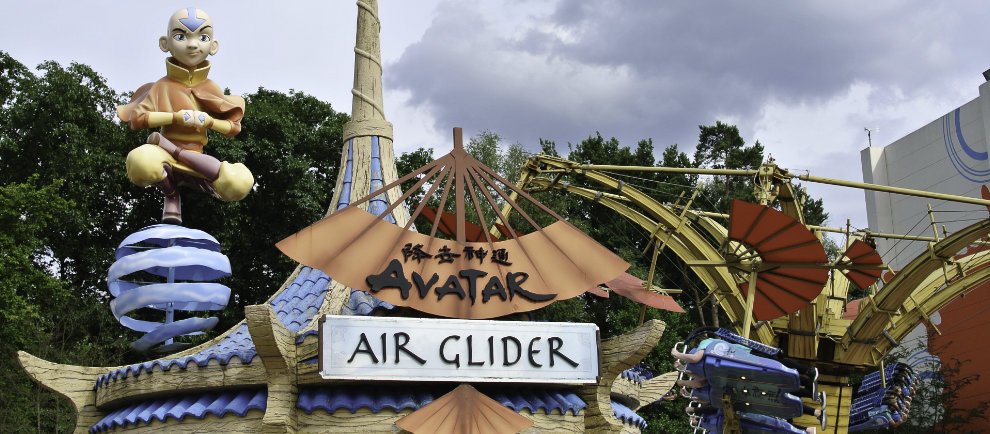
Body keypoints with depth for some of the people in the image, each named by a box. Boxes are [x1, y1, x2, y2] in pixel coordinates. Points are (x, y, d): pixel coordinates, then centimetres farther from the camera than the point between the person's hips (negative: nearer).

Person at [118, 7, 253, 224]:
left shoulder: (211, 89, 7)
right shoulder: (163, 86, 1)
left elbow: (233, 127, 5)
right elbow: (137, 119, -9)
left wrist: (210, 121, -15)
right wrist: (175, 117, -19)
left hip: (196, 156, 2)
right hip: (165, 158, -2)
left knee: (240, 182, -31)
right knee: (141, 162, -41)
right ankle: (171, 194, -6)